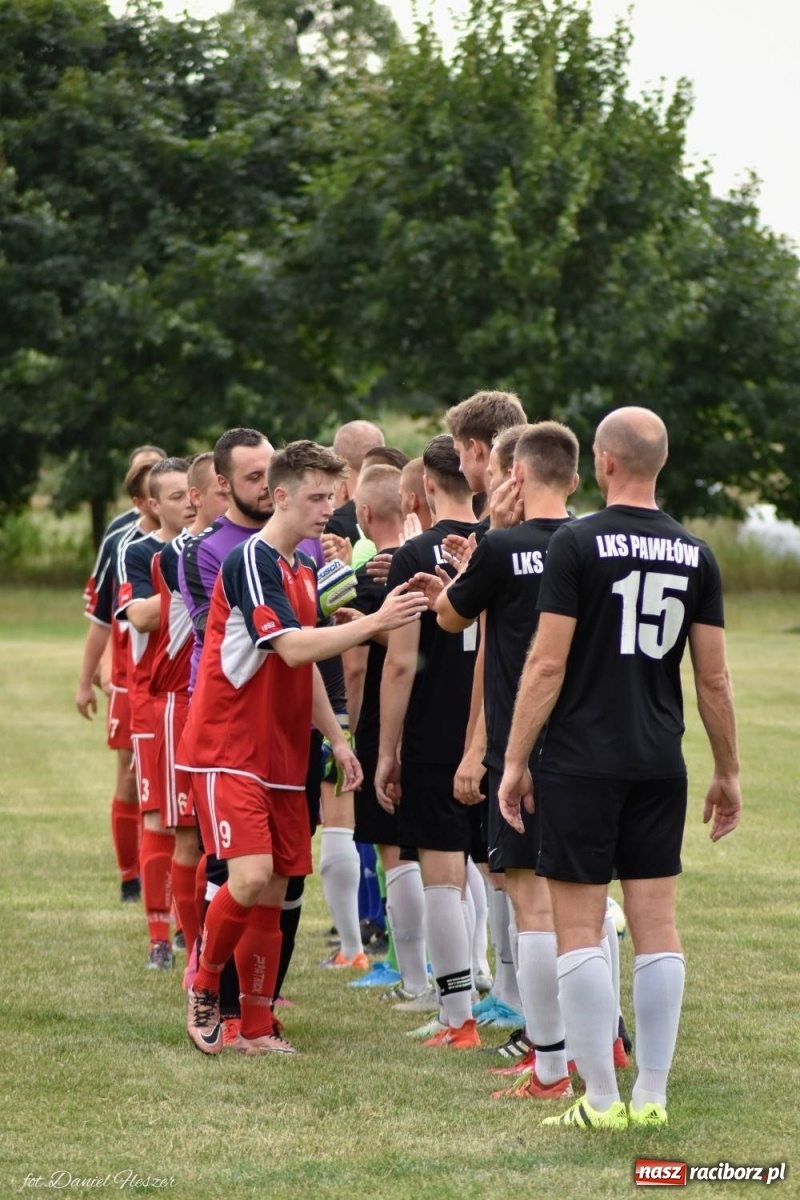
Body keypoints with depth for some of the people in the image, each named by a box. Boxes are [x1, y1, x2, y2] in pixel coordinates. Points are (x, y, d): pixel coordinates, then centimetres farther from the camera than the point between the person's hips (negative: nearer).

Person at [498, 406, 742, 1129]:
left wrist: (515, 760, -4)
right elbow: (713, 678, 7)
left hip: (582, 763, -5)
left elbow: (547, 664, -10)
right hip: (660, 765, 5)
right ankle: (652, 1094, 8)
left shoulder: (578, 544, -9)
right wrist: (728, 772, 16)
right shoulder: (696, 555, 5)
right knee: (657, 927, 7)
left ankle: (601, 1099, -1)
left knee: (579, 929, 0)